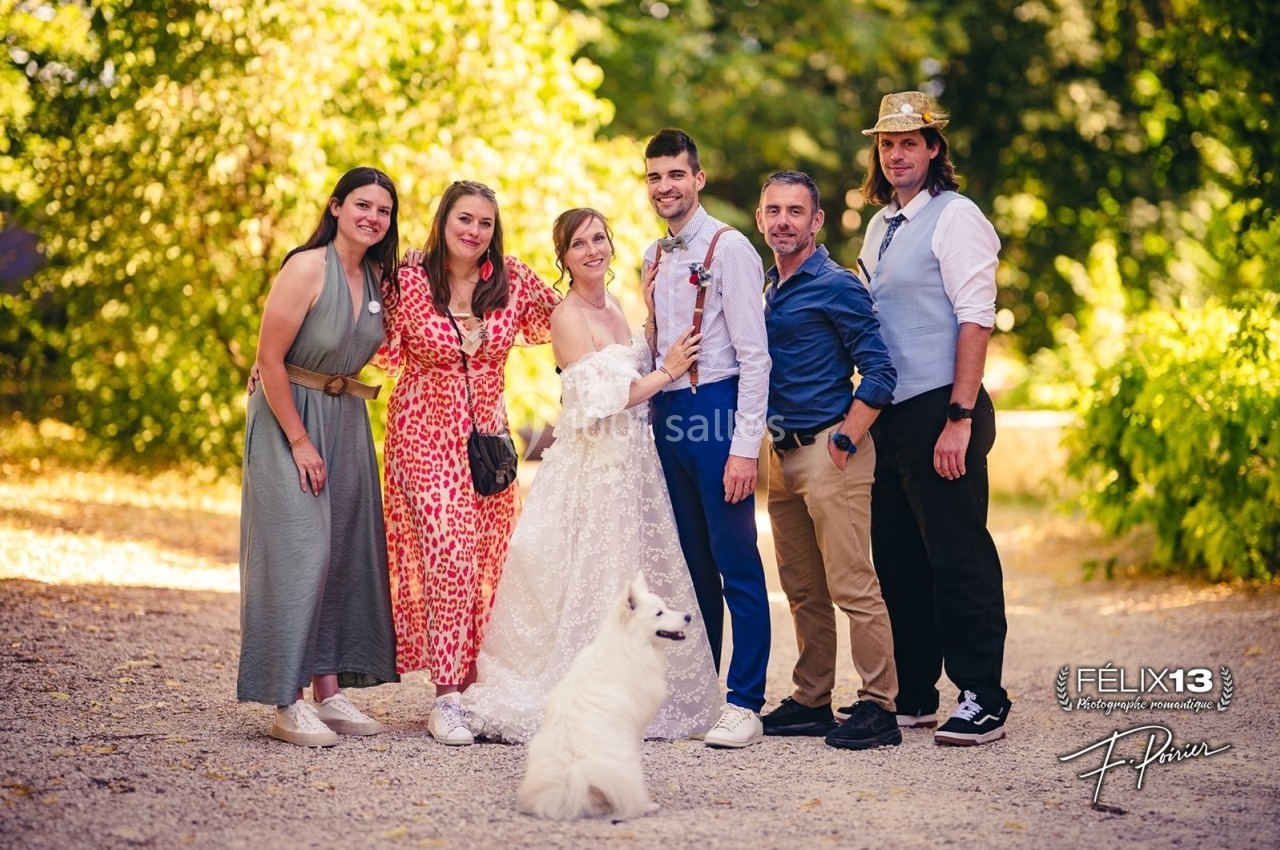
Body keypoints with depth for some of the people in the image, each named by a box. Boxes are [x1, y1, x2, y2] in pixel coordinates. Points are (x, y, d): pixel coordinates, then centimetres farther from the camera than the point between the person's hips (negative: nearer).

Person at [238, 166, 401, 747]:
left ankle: (329, 692, 14)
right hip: (287, 418, -8)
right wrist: (300, 441, -17)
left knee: (347, 554, 7)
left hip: (347, 421, 8)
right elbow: (271, 358, -17)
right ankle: (287, 704, -5)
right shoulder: (307, 268, -15)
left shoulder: (378, 277, 6)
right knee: (297, 552, -9)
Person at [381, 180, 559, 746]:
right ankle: (445, 699, -14)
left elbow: (557, 320, 20)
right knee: (448, 553, -15)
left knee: (486, 563, 2)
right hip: (425, 432, -4)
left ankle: (471, 688, 12)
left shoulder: (513, 281, 2)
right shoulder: (409, 281, -6)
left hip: (487, 438, 4)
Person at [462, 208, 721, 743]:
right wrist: (669, 370, -10)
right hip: (594, 469, -8)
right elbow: (604, 398, -17)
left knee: (637, 581, 9)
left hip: (633, 466, 8)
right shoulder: (568, 316, -11)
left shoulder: (614, 307, 13)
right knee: (592, 582, -4)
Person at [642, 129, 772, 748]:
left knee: (735, 563, -5)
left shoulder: (728, 249, -7)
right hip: (666, 414, 7)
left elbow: (754, 355, -11)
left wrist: (745, 447, -17)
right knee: (691, 564, 12)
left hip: (715, 411, -7)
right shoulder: (652, 259, 15)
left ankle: (744, 706, -2)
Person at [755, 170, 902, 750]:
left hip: (829, 449, -8)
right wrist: (766, 446, 14)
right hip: (783, 455, 8)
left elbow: (879, 372, -12)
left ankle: (879, 707, -6)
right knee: (802, 591, 12)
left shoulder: (836, 286, -8)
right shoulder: (766, 289, 16)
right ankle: (811, 701, 20)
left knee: (852, 584, -9)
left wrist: (845, 442, -14)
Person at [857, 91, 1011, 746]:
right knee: (897, 559, 12)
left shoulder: (955, 216, -7)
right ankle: (912, 696, 21)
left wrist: (959, 418, -20)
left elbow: (976, 320, -14)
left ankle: (982, 702, 2)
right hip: (889, 414, 8)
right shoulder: (879, 227, 17)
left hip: (940, 412, -8)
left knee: (959, 556, -4)